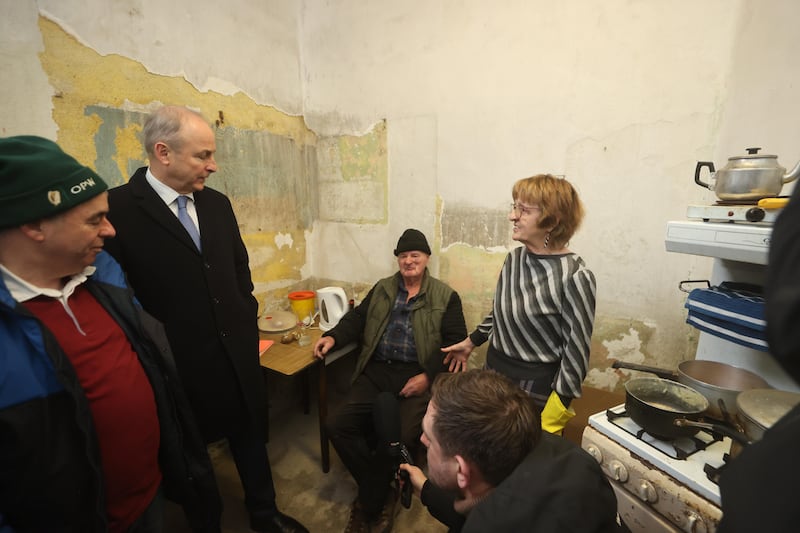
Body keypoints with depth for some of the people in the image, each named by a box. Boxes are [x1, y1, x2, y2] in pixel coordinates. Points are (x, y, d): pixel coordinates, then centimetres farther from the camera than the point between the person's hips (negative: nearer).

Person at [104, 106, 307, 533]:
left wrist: (248, 320, 7)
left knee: (251, 439, 21)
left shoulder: (217, 203, 5)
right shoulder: (118, 207, -14)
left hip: (238, 353, 6)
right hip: (180, 364, -5)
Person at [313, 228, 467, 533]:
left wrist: (427, 376, -15)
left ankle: (367, 504, 6)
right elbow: (357, 318, 14)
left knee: (401, 438, -25)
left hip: (418, 375, -3)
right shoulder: (382, 289, 16)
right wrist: (334, 337, -6)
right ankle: (382, 494, 9)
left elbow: (456, 342, -4)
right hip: (377, 371, 4)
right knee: (338, 427, -12)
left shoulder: (446, 297, 3)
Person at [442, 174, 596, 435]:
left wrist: (553, 416, -13)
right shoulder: (514, 258, -1)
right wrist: (471, 342, 18)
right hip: (494, 370, 6)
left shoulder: (574, 277, -21)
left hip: (535, 387, -6)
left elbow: (576, 351, -16)